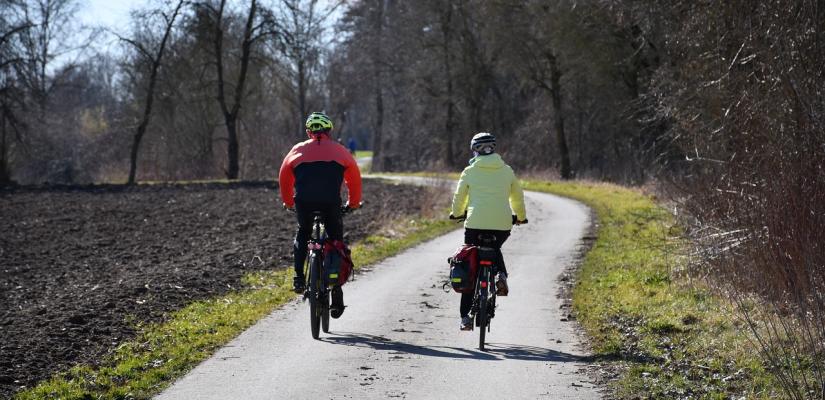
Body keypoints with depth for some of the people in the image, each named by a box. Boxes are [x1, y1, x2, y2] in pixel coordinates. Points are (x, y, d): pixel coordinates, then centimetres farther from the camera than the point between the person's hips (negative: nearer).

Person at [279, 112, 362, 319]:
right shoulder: (338, 150, 19)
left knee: (302, 234, 27)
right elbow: (354, 177, 22)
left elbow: (284, 178, 24)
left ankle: (299, 277, 10)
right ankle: (336, 291, 7)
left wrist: (288, 202, 39)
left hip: (304, 202, 1)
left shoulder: (298, 149, 20)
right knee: (335, 241, 14)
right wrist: (353, 203, 36)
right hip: (331, 203, -1)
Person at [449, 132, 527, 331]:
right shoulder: (507, 171, 9)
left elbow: (459, 197, 14)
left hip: (476, 223, -2)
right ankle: (501, 275, 2)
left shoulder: (470, 171, 3)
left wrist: (457, 213, 36)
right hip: (503, 225, 2)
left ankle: (465, 316, 7)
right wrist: (520, 216, 38)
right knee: (495, 250, 34)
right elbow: (518, 196, 19)